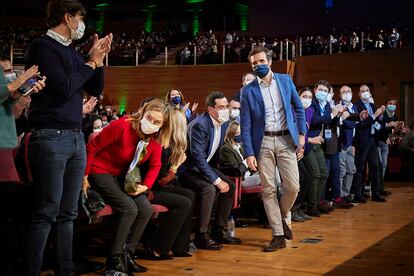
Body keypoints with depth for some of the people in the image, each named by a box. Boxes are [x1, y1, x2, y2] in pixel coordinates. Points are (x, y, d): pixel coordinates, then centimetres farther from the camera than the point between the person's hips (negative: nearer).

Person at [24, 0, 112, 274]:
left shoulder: (72, 52, 17)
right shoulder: (43, 46, -5)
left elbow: (96, 90, 20)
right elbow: (63, 88, -16)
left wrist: (98, 60, 6)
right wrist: (90, 62, -5)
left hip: (76, 138, 8)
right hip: (51, 137, -8)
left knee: (68, 213, 8)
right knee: (47, 212, -7)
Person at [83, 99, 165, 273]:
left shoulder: (155, 139, -6)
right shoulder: (122, 126, -25)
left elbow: (155, 166, 5)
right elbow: (92, 147, -18)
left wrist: (145, 186, -12)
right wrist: (84, 176, -15)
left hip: (124, 176, 7)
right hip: (101, 172, -7)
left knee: (146, 210, -8)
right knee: (129, 208, -23)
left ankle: (127, 255, 5)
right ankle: (114, 260, -10)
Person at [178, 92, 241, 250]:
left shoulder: (224, 122, 0)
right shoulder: (199, 124, -26)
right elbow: (198, 157, -30)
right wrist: (217, 180, -28)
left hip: (204, 166, 9)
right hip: (187, 169, -9)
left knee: (230, 186, 1)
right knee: (208, 189, -30)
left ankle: (219, 230, 10)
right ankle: (201, 236, -19)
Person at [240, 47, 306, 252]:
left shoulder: (285, 80, 7)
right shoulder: (248, 91, 1)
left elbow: (298, 107, 14)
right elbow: (245, 125, 0)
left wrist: (301, 133, 4)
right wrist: (249, 154, -7)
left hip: (286, 140, 1)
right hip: (263, 142, -1)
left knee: (293, 187, -4)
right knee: (269, 190, 0)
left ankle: (281, 217, 24)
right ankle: (278, 235, 9)